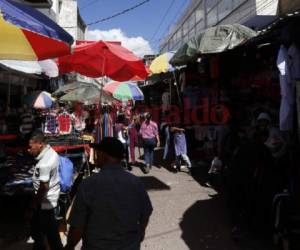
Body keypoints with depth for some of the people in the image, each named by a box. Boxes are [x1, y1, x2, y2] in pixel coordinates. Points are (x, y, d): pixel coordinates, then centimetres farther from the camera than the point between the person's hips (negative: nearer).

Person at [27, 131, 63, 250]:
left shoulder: (43, 164, -31)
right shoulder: (51, 152, -2)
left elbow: (43, 188, -26)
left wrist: (32, 208, -18)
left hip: (45, 201, -10)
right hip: (53, 195, 10)